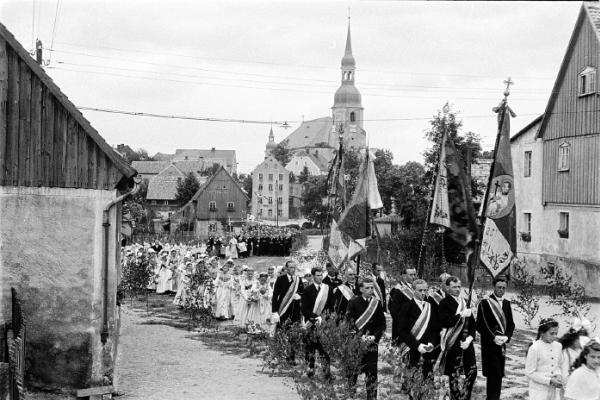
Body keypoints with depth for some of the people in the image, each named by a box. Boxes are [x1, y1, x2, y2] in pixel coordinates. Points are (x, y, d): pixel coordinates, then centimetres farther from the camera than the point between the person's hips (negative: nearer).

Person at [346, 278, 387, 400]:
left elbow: (382, 323, 7)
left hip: (372, 343, 2)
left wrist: (374, 336, -8)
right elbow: (349, 322, -6)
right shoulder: (353, 303, -1)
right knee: (353, 371, 0)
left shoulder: (377, 303, 7)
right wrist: (361, 336, -15)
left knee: (372, 373, 0)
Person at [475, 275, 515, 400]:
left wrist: (506, 337, -5)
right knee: (493, 375, -9)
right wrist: (493, 338, -15)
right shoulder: (485, 303, -7)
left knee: (499, 375, 8)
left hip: (502, 344, 5)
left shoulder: (506, 304, 11)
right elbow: (480, 325, -9)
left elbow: (511, 324, 12)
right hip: (489, 345, -5)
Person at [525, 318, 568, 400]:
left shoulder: (558, 346, 3)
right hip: (539, 391, -5)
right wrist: (550, 381, -18)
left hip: (555, 390, 5)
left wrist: (559, 375, -3)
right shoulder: (534, 348, -14)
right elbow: (530, 372, -13)